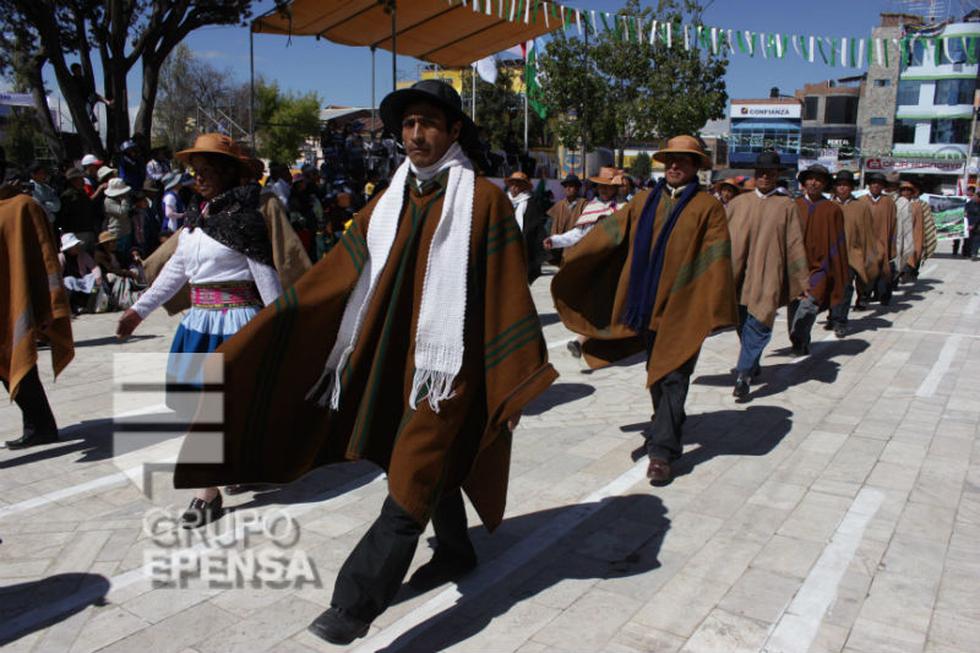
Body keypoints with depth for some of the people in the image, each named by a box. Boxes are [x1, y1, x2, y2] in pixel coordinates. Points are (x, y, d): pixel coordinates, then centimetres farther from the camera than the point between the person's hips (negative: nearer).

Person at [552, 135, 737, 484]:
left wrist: (714, 310, -15)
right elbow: (609, 233, 8)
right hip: (647, 304, 5)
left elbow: (716, 260, -8)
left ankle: (661, 451, 0)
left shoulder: (708, 207, -2)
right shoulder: (643, 201, 10)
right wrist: (570, 265, 3)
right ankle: (667, 425, 37)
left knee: (672, 379, -4)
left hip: (682, 307, -4)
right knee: (656, 374, 17)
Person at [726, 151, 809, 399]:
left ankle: (744, 374, -8)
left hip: (767, 276, -2)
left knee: (758, 324, -9)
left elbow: (795, 244, 3)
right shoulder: (738, 202, 8)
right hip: (737, 274, 2)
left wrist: (802, 281, 1)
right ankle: (752, 367, 27)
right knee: (743, 325, 9)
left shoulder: (786, 206, 4)